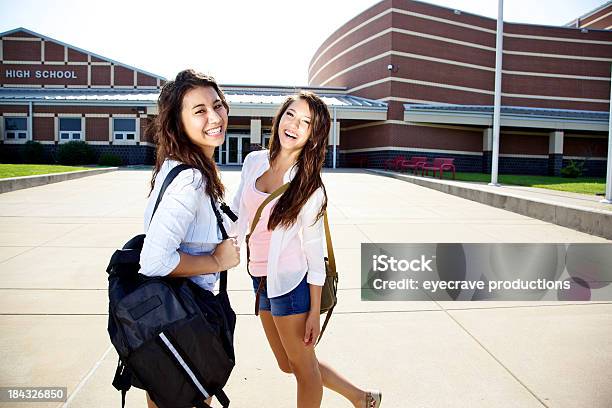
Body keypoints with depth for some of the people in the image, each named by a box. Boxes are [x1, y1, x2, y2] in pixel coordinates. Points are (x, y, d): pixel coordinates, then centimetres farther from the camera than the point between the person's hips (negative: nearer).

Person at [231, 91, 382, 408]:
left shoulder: (310, 186, -13)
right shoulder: (254, 162, 1)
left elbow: (314, 250, -10)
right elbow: (236, 214, 10)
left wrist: (315, 311, -9)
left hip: (290, 281, -7)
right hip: (261, 279, 7)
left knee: (302, 364, 12)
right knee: (287, 364, 20)